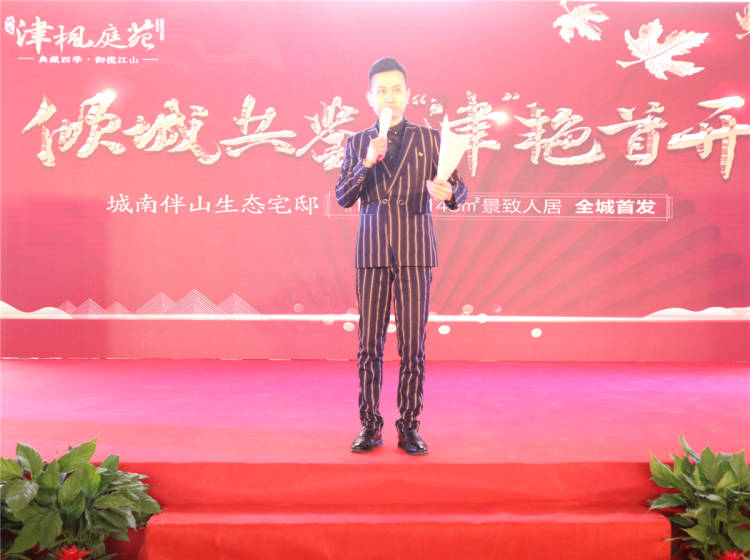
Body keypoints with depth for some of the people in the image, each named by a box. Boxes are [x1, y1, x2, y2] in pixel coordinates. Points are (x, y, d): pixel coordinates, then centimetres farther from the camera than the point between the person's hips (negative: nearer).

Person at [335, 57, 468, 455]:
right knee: (369, 344, 3)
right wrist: (367, 162, -13)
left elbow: (458, 189, 4)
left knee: (412, 345, 1)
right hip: (372, 253, 1)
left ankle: (409, 427, 13)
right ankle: (370, 426, 15)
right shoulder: (357, 143, 11)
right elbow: (343, 198, 3)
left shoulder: (429, 139, 7)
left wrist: (446, 192, -20)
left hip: (415, 253, -1)